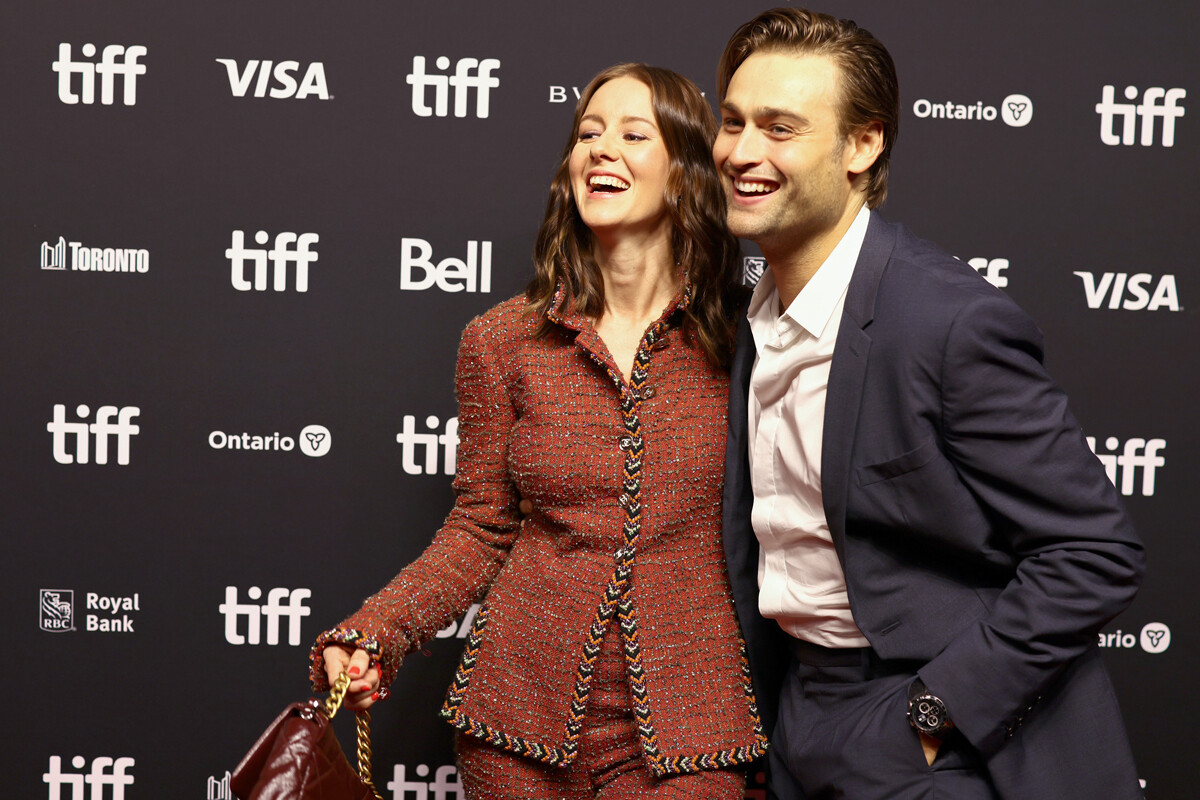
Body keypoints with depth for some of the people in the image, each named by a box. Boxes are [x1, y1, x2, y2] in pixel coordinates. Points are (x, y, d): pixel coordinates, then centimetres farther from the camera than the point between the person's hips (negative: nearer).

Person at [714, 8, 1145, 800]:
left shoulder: (955, 320, -20)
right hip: (800, 726, 7)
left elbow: (1096, 552, -19)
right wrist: (768, 716, 8)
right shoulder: (758, 319, 4)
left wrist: (933, 714, -19)